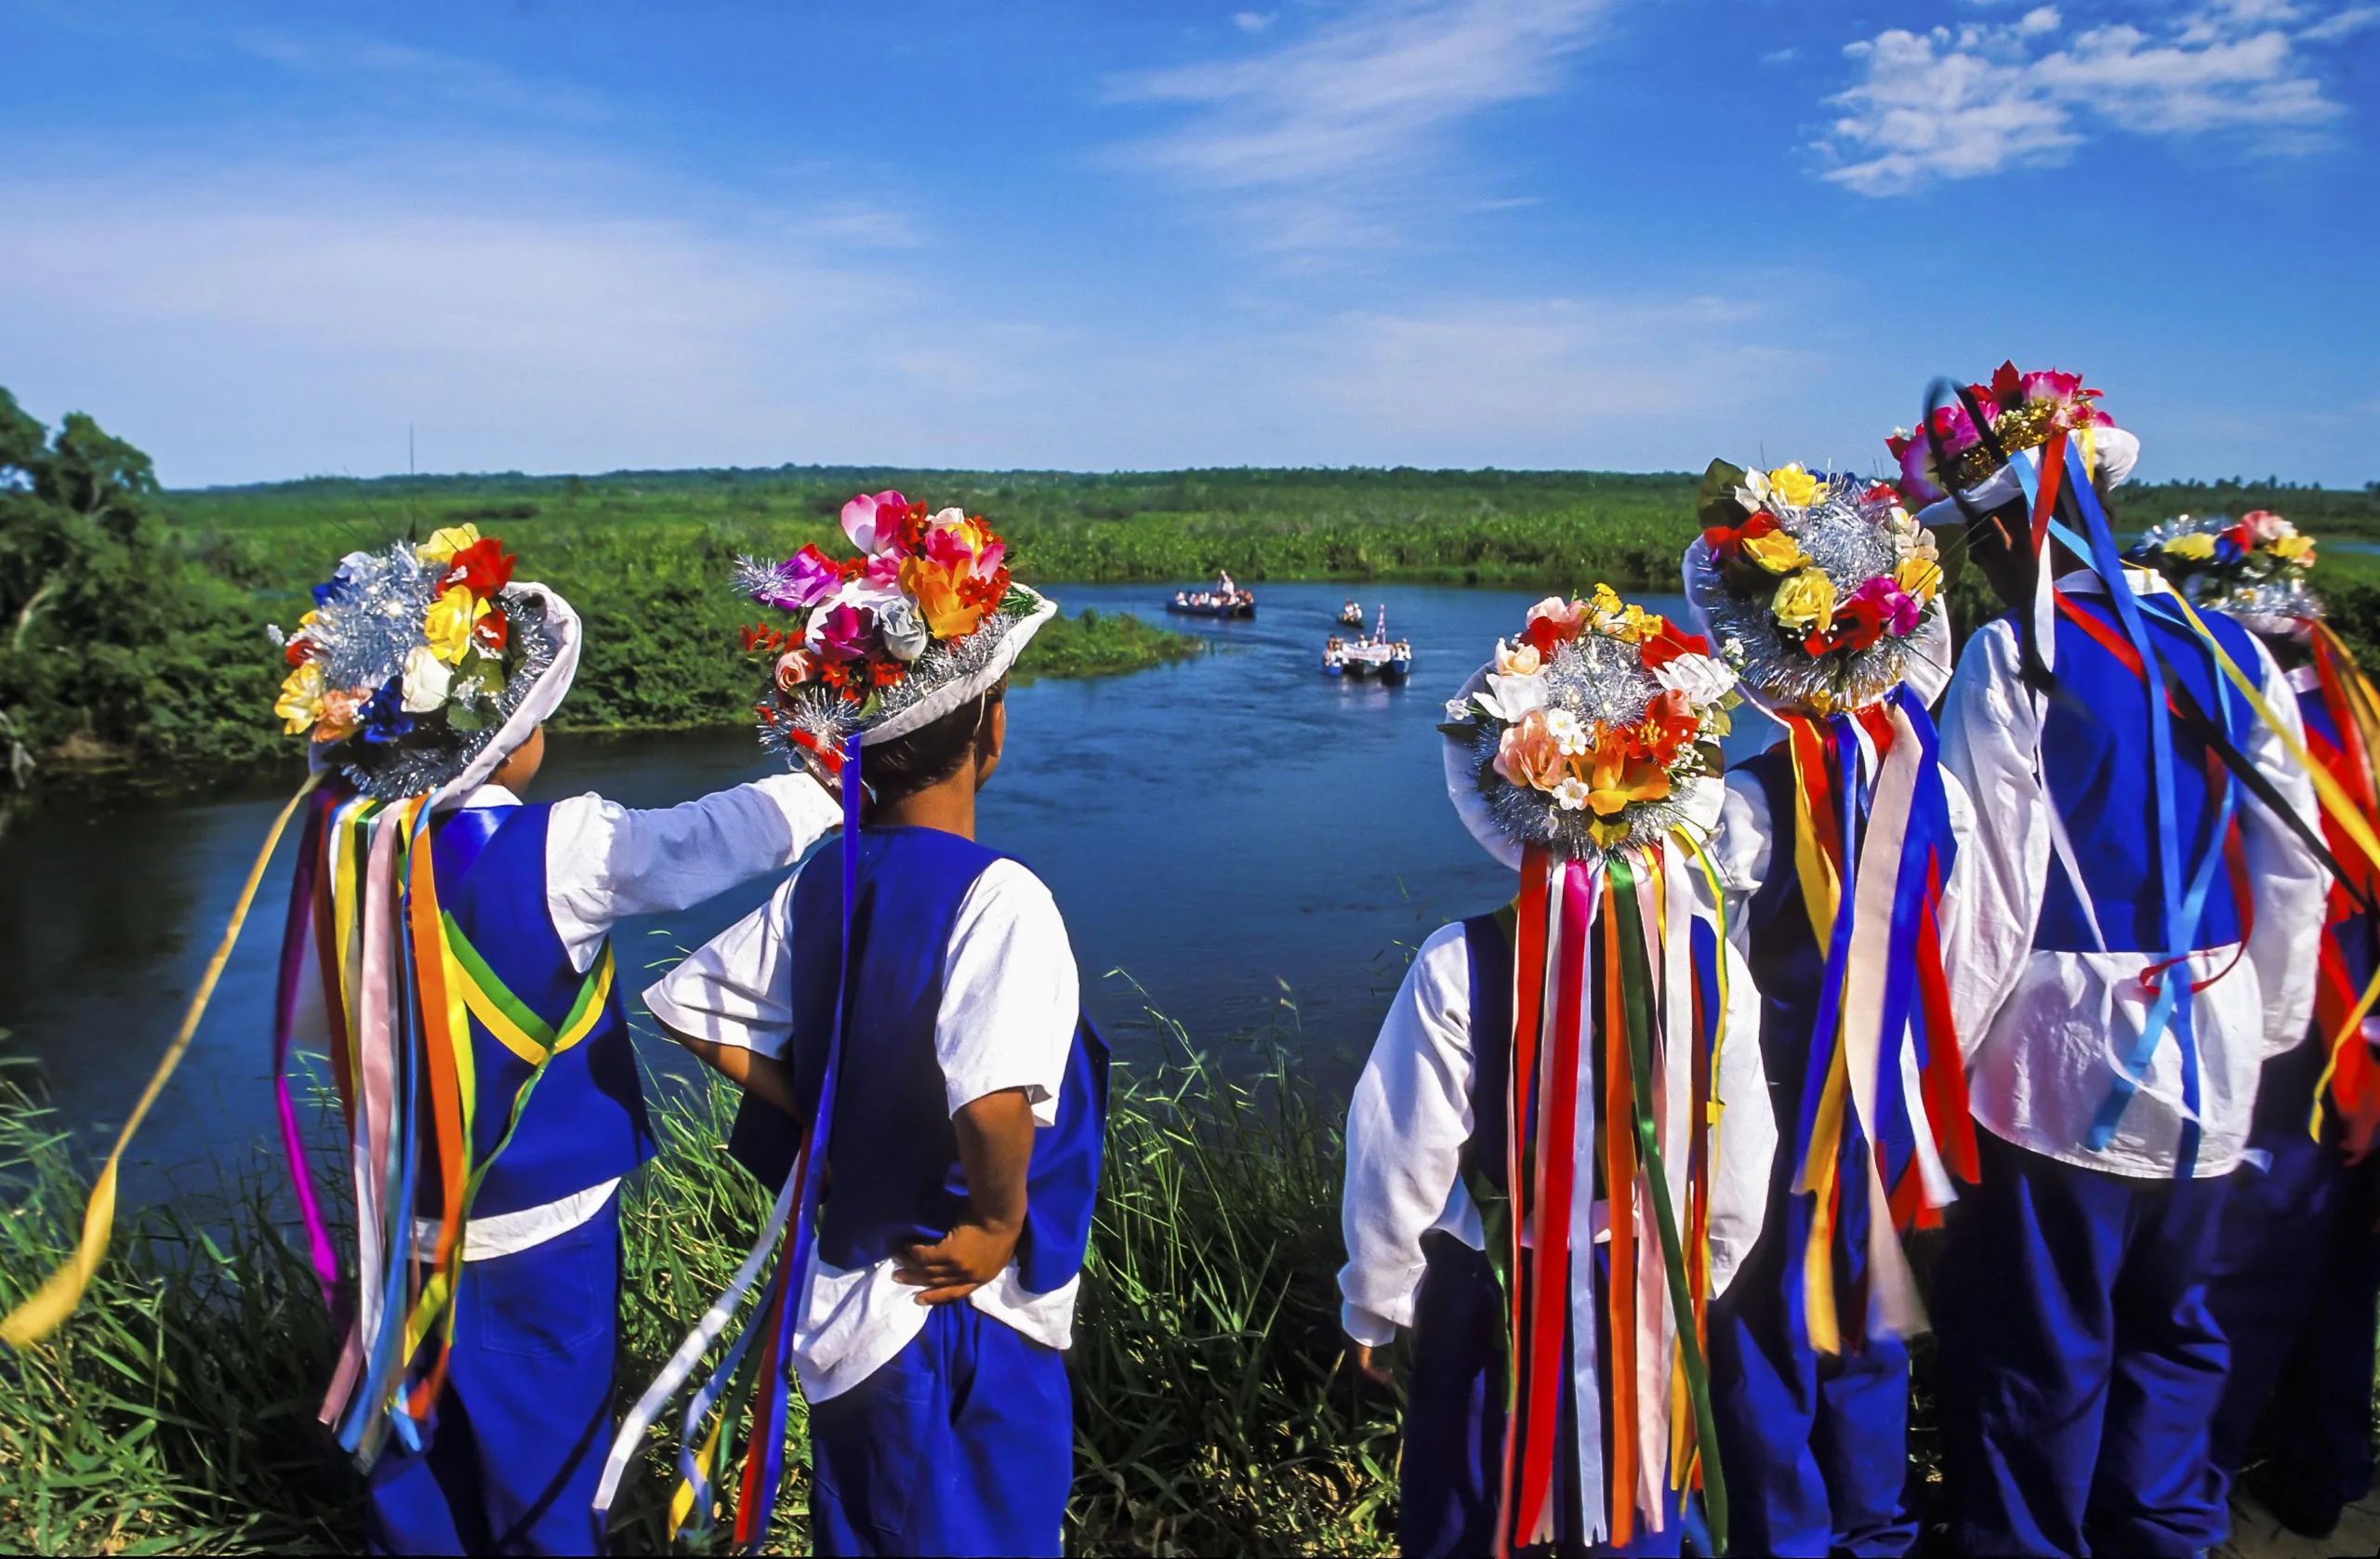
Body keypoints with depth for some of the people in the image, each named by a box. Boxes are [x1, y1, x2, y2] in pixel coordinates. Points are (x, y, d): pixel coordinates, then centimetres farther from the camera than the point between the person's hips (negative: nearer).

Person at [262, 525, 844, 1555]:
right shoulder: (556, 850, -24)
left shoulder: (344, 834, -8)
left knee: (417, 1454, 23)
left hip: (410, 1226, 5)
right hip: (537, 1230, -5)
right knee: (542, 1475, 13)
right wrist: (831, 785, -10)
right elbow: (701, 843, -20)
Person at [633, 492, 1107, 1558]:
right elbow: (994, 1104, -38)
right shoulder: (997, 897, -25)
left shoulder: (821, 884, -3)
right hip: (967, 1314, -6)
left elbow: (693, 1009, 5)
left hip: (838, 1300, 7)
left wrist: (829, 1125, 4)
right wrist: (1000, 1217, -19)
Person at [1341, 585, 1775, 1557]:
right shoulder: (1707, 953, -12)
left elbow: (1402, 1162, -14)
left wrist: (1373, 1304, 3)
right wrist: (1699, 1278, 17)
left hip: (1493, 1301, -3)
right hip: (1650, 1303, 3)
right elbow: (1741, 1158, -2)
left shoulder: (1461, 967, -23)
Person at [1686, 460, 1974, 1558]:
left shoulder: (1744, 807, -21)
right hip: (1898, 1118, 4)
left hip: (1779, 1120, -4)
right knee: (1869, 1330, 22)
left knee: (1768, 1344, 14)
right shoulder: (1942, 794, -9)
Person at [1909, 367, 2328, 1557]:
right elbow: (2294, 868, 9)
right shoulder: (2231, 647, 4)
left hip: (2063, 1058, -5)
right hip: (2212, 1061, 6)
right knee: (2171, 1323, 21)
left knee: (2040, 1355, 8)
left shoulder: (2012, 659, -13)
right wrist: (2268, 1026, 19)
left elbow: (1988, 887, -14)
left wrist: (1945, 1045, -4)